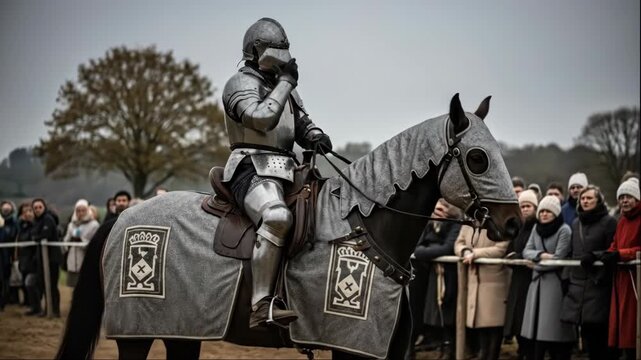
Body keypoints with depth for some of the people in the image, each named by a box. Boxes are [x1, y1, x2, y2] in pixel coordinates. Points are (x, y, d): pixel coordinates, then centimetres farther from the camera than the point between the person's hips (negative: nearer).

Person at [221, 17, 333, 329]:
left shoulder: (284, 87, 25)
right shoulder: (240, 83, 0)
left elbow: (303, 126, 30)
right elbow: (262, 117, -18)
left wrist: (317, 138, 7)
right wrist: (286, 82, -8)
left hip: (286, 173, 10)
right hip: (251, 170, -9)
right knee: (277, 216, -37)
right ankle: (261, 306, -40)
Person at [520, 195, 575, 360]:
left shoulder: (564, 230, -8)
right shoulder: (536, 228, 12)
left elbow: (558, 259, -13)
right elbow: (526, 251, 4)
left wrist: (536, 265, -5)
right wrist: (540, 255, -15)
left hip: (555, 283, -6)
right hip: (537, 283, 6)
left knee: (553, 328, -4)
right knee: (536, 327, 5)